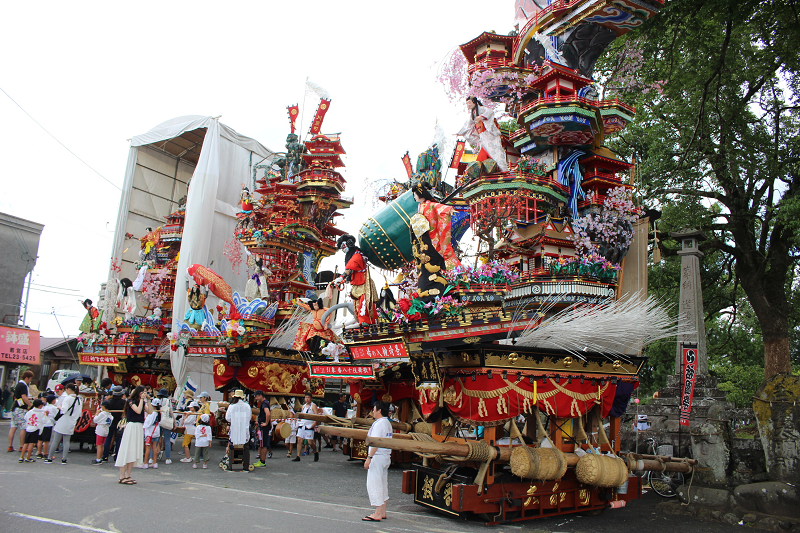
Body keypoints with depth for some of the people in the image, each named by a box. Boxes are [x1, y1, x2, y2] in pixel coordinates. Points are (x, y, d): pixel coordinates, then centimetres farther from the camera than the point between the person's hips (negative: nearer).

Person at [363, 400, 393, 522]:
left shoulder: (379, 423, -15)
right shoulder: (388, 423, 13)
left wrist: (369, 457, -20)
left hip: (377, 456, -10)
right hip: (386, 456, 10)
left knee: (374, 484, -5)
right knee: (383, 484, 14)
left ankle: (378, 514, -3)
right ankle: (383, 512, 20)